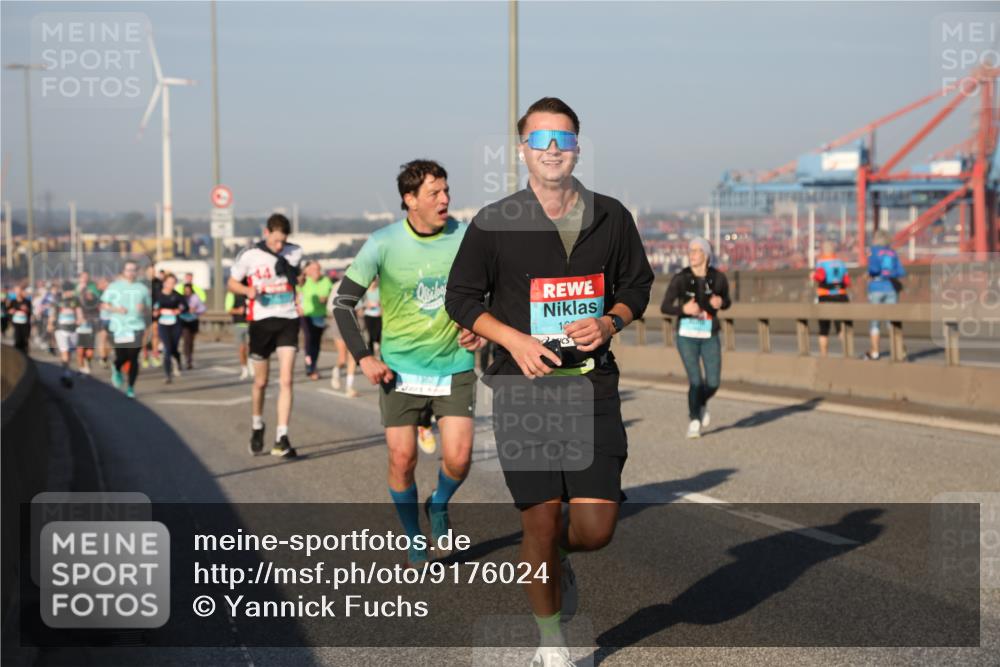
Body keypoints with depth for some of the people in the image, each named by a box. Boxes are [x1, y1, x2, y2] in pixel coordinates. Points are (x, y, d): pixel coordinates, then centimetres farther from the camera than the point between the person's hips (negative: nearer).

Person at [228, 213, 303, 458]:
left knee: (286, 381, -11)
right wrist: (248, 290, -14)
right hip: (261, 321, -1)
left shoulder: (294, 253, 3)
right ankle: (257, 427, 35)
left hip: (288, 321, 1)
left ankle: (281, 439, -12)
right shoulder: (249, 256, -4)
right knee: (260, 382, 10)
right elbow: (232, 283, 5)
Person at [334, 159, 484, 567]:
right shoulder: (383, 244, -10)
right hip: (401, 369, 0)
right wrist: (363, 357, -10)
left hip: (454, 367, 1)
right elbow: (343, 302, -3)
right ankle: (414, 541, 22)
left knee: (458, 459, -9)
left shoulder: (465, 238, -6)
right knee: (402, 459, 0)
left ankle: (439, 507, 25)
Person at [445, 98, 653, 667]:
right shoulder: (494, 223, -2)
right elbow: (461, 297, 5)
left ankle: (560, 561, 33)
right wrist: (514, 339, -10)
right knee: (541, 521, 0)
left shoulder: (611, 218, 4)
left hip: (593, 385, 2)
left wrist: (610, 322, -5)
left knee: (595, 527, -5)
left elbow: (638, 284, 16)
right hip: (524, 389, -2)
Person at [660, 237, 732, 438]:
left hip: (710, 336, 2)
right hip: (687, 335, -2)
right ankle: (694, 422, 11)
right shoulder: (680, 278, -12)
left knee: (713, 383, -3)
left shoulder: (718, 278, -7)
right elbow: (664, 308, -8)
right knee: (695, 380, -12)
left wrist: (721, 303, -14)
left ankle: (701, 403, 34)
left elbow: (726, 302, 10)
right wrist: (683, 309, -27)